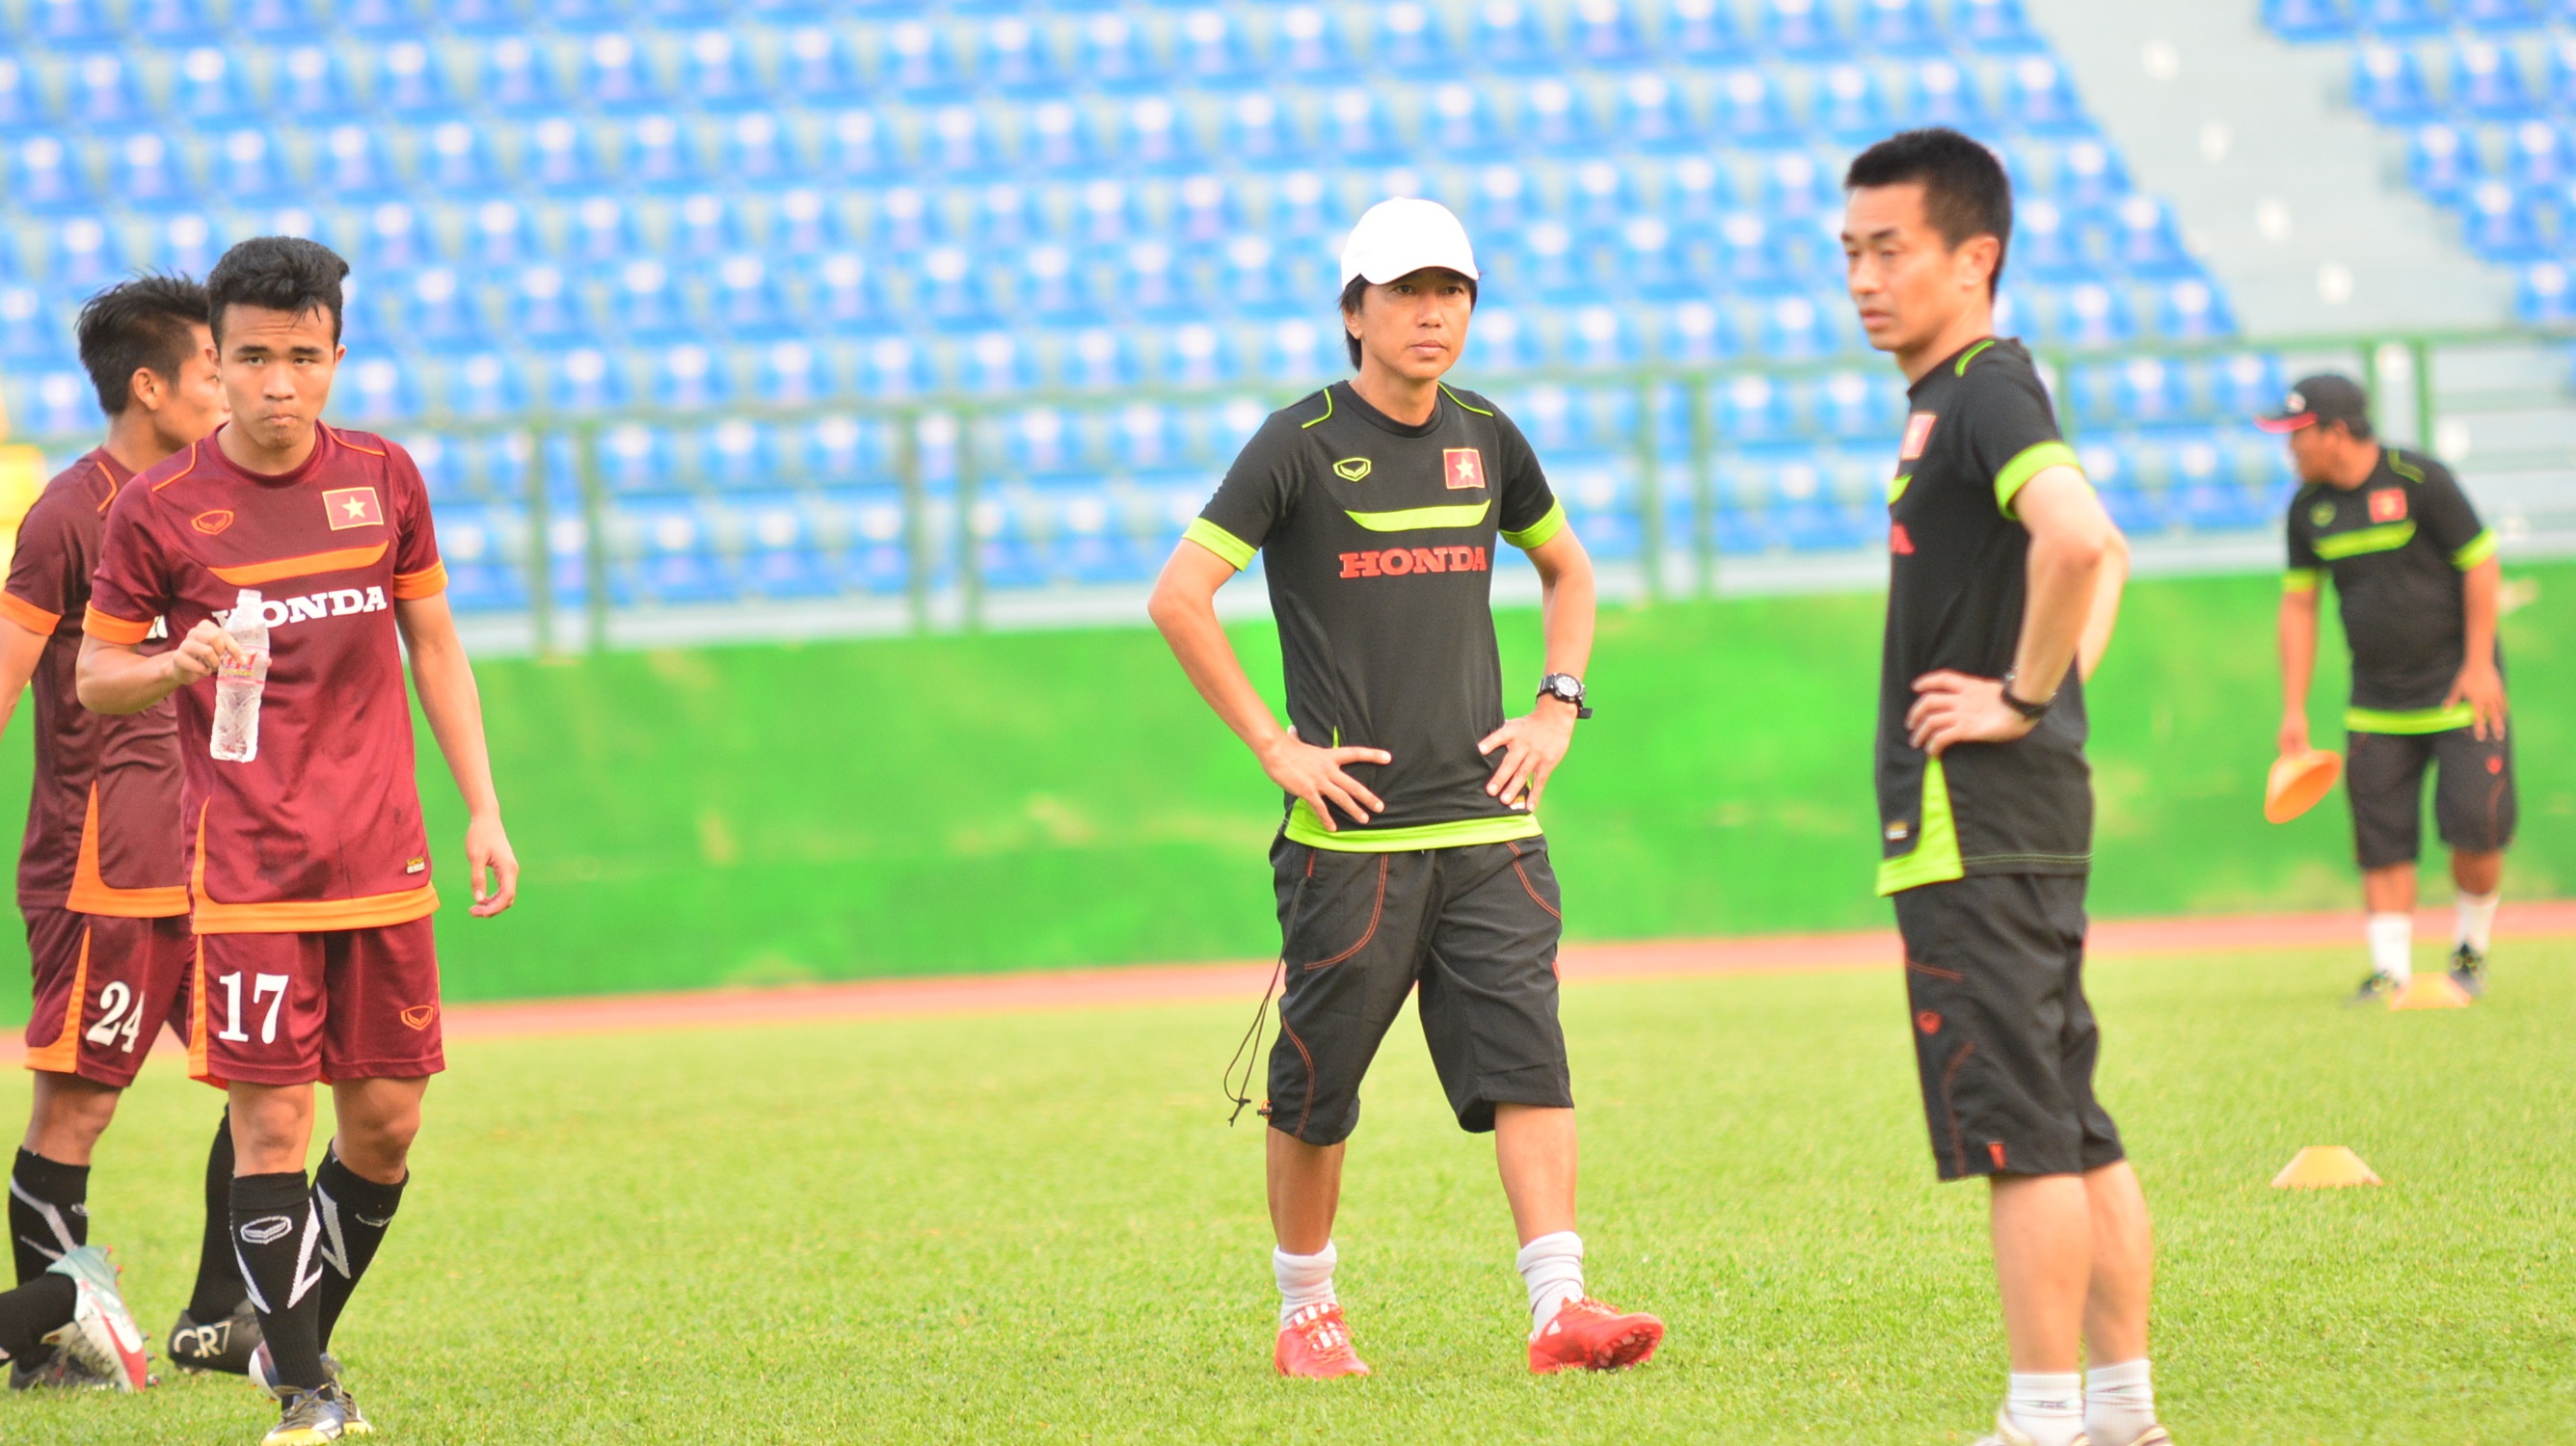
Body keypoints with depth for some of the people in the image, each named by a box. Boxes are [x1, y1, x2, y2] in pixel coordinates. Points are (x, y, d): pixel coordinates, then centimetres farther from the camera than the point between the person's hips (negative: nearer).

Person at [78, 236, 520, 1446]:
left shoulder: (384, 480, 5)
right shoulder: (158, 508, -4)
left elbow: (433, 646, 15)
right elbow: (94, 677, 4)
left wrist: (482, 810, 11)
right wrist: (179, 664, -18)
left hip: (382, 858, 3)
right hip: (244, 869, -3)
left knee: (386, 1120, 4)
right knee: (271, 1117, -7)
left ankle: (299, 1339, 25)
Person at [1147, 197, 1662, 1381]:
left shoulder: (1485, 439, 10)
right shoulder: (1300, 445, -5)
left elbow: (1567, 569, 27)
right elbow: (1179, 596, -9)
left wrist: (1557, 705, 12)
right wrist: (1272, 744, -12)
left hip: (1488, 820, 4)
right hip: (1352, 833, -4)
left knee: (1528, 1058, -9)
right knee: (1315, 1090, 5)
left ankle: (1559, 1306, -15)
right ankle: (1306, 1314, 21)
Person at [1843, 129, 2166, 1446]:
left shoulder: (1986, 395, -13)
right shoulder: (1956, 401, 18)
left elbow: (2076, 540, -33)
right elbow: (2107, 555, 32)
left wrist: (2023, 698, -22)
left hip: (1978, 827, -10)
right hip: (2026, 820, 10)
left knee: (2019, 1134, -8)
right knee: (2072, 1129, 12)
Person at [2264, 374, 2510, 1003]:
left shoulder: (2419, 481, -13)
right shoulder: (2309, 507, 4)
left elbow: (2481, 566, -9)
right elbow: (2298, 604, 10)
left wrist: (2479, 664, -12)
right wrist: (2294, 710, 6)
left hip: (2459, 687, -5)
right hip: (2376, 705, 5)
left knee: (2476, 822, -11)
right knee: (2382, 837, -3)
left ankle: (2472, 946, 11)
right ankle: (2390, 968, -1)